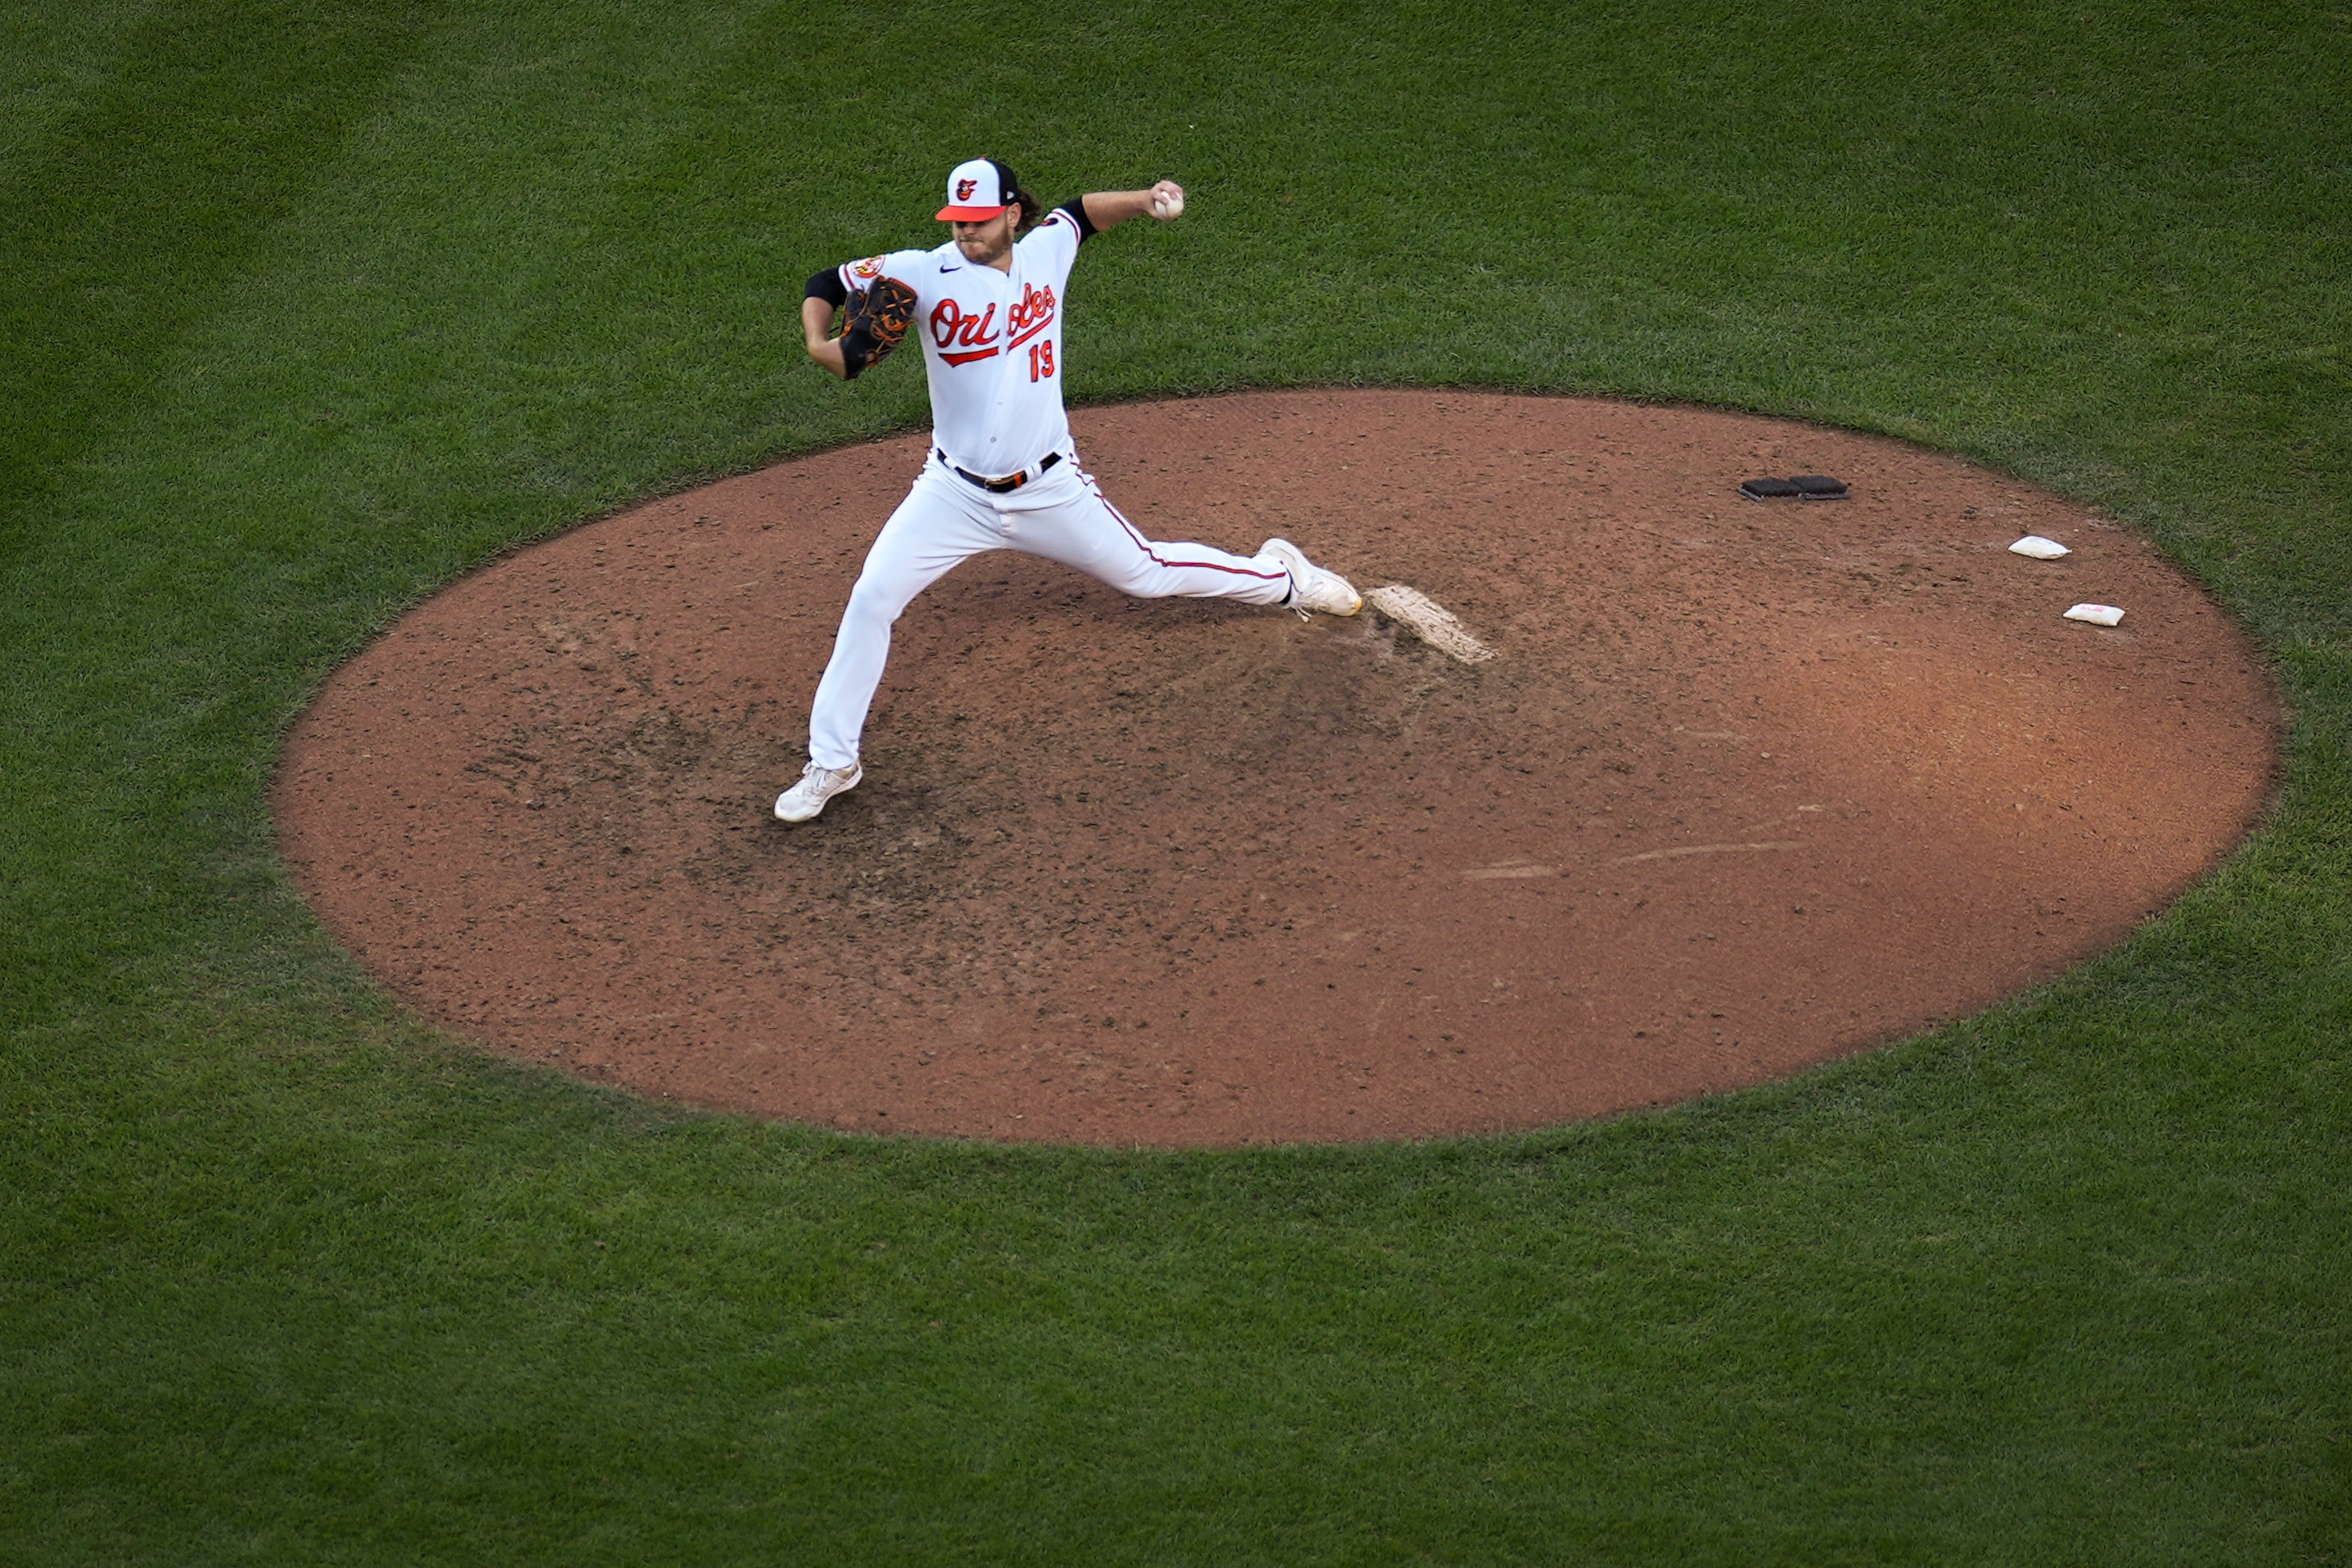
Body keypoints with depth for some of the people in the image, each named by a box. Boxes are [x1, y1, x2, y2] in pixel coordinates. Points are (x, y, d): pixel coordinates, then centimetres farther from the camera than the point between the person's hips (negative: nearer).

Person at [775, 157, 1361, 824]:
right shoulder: (926, 274, -14)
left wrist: (1147, 199, -1)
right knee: (871, 600, -13)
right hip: (954, 493, -1)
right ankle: (831, 763, -1)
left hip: (1049, 488, 1)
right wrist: (818, 344, -26)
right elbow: (826, 283, -7)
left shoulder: (1046, 248, -5)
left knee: (1145, 573, 15)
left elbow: (1085, 211, 16)